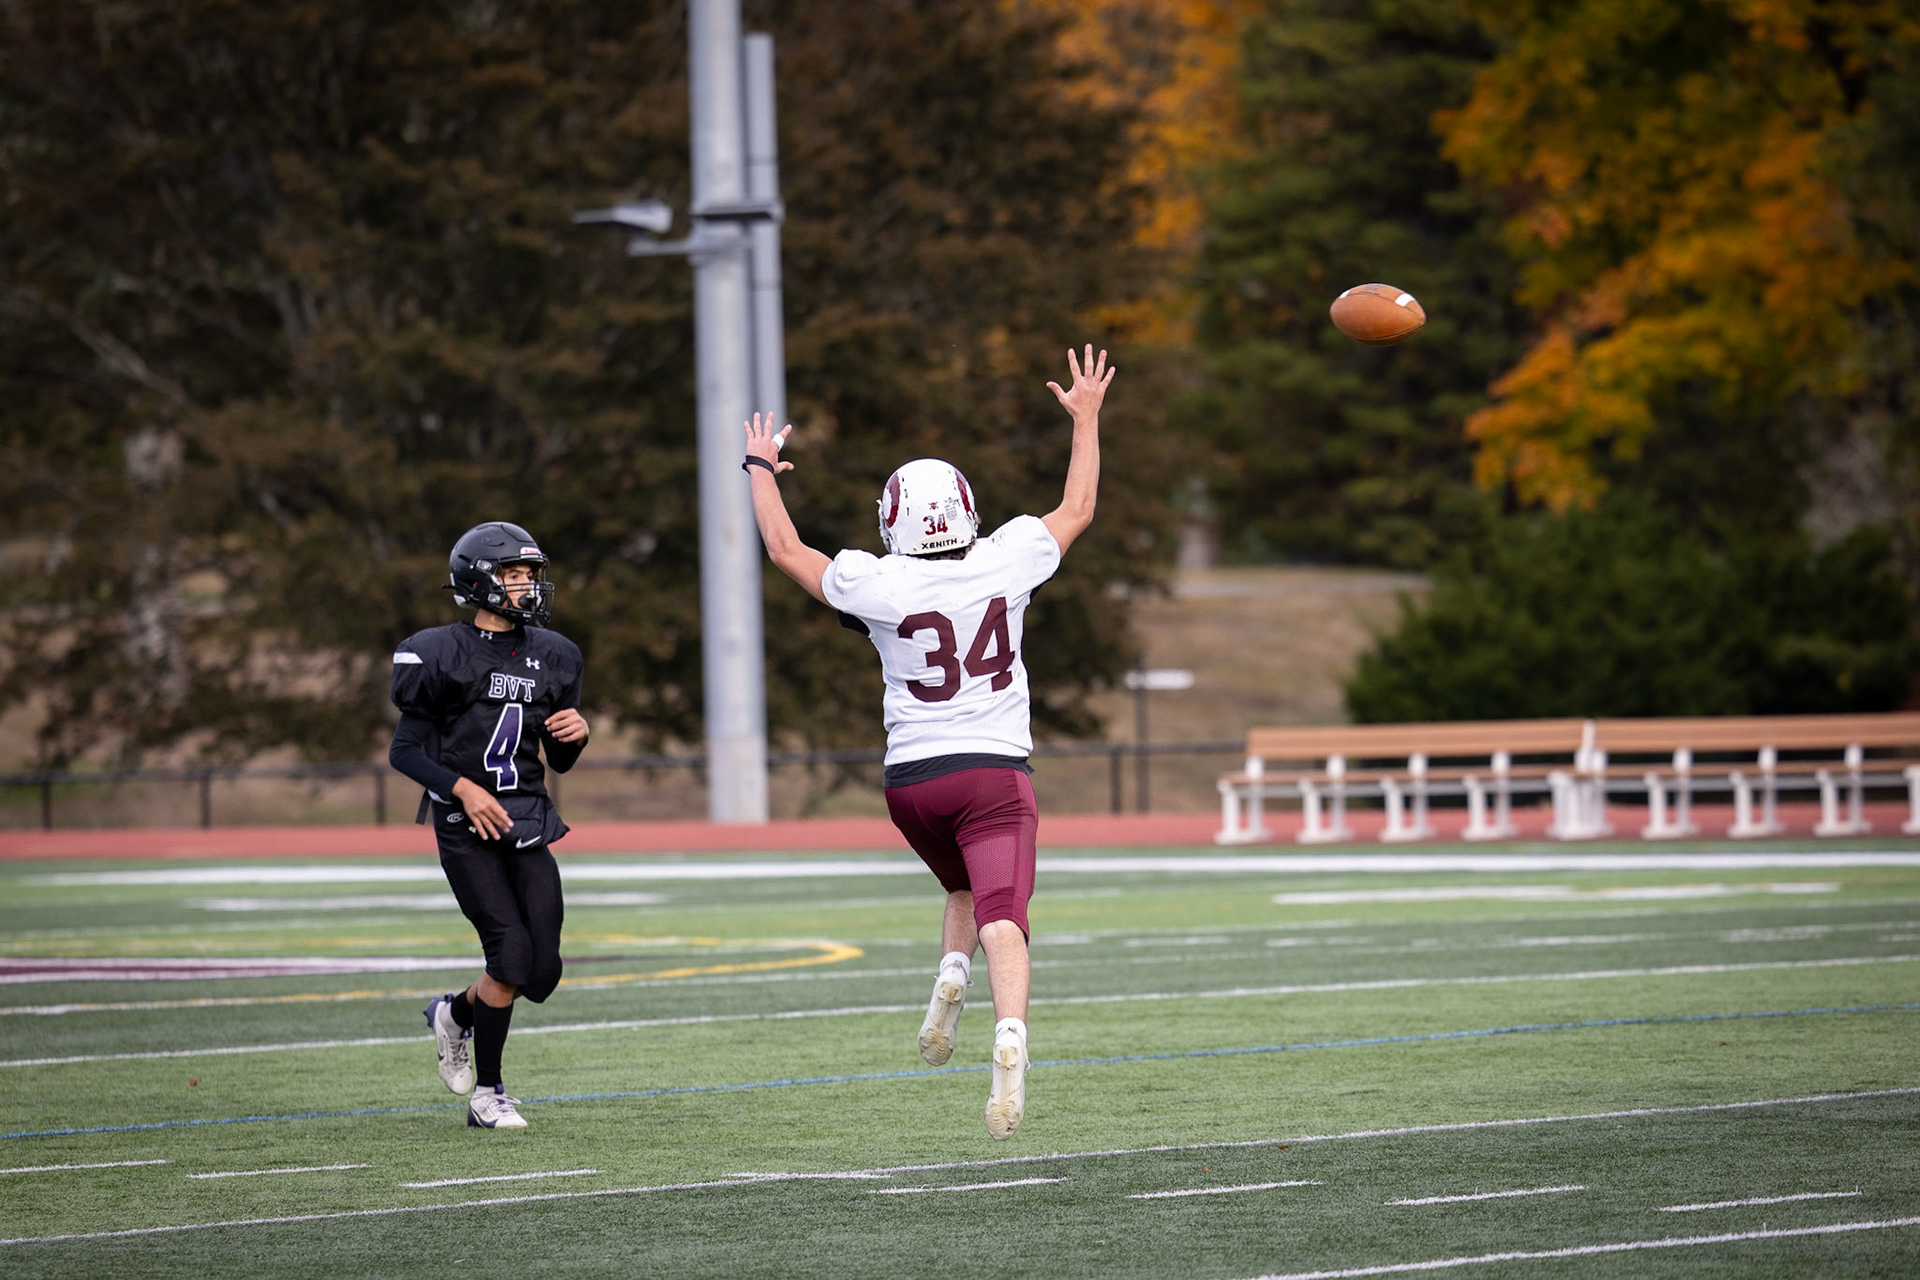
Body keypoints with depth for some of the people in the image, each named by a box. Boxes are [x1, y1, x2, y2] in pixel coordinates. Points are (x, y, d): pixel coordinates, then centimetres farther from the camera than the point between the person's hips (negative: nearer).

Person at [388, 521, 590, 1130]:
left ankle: (456, 1013, 30)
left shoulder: (549, 656, 10)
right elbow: (405, 750, -5)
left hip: (526, 823, 6)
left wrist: (576, 733, -4)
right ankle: (487, 1095, -1)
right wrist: (463, 788, -17)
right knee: (510, 948, -15)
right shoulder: (442, 654, -7)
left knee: (543, 967, -2)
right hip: (466, 826, -5)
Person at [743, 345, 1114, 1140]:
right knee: (1001, 920, -12)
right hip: (996, 773, -1)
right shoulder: (1005, 563, -4)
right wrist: (1086, 420, 27)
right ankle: (1009, 1033, -36)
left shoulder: (879, 586, -6)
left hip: (914, 777, 1)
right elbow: (1077, 510, 14)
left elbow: (784, 548, 10)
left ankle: (951, 973, 2)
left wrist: (762, 469, 26)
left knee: (967, 887, 28)